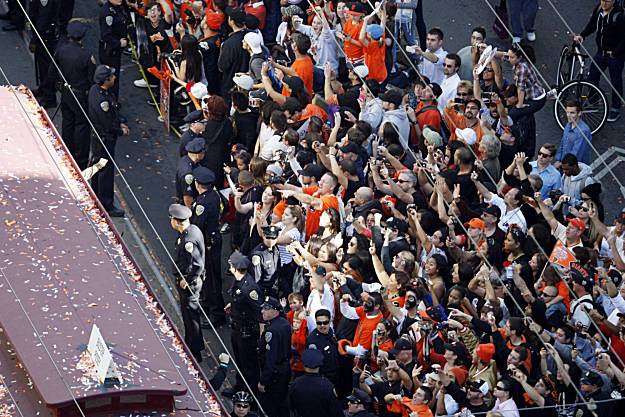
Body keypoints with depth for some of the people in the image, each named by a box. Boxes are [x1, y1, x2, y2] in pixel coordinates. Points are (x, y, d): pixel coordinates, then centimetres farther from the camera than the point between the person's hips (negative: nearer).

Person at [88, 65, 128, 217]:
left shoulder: (95, 89, -2)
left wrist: (120, 123, 9)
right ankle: (107, 206, 12)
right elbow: (108, 126, -27)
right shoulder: (101, 100, -34)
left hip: (97, 135, 10)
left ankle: (96, 197, 42)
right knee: (106, 171, 1)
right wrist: (121, 131, -10)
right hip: (104, 139, -10)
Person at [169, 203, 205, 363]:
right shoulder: (192, 229, 0)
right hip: (186, 279, 10)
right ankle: (190, 345, 39)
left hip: (189, 283, -10)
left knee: (190, 316, 1)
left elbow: (198, 265, -30)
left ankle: (195, 353, 12)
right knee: (187, 313, 24)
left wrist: (186, 281, -18)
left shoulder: (189, 240, -30)